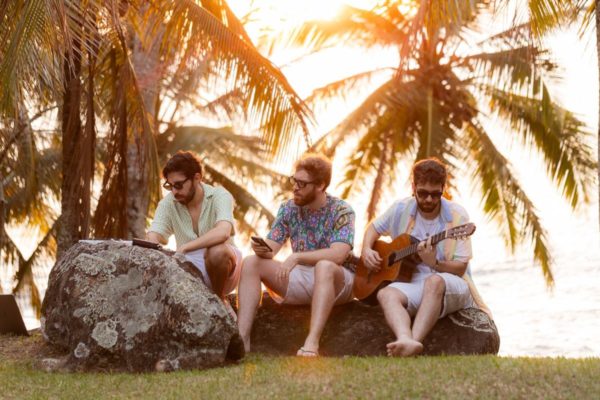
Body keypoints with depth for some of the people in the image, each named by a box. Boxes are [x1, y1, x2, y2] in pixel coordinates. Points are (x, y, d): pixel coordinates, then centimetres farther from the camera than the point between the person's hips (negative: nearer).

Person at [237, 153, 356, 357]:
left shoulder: (341, 211, -11)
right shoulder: (288, 209, 4)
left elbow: (338, 254, -25)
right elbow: (271, 247, 0)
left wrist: (296, 257, -35)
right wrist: (263, 250, -25)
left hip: (335, 281, -5)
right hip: (299, 280, 5)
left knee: (324, 266, -39)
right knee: (251, 263, -14)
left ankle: (312, 343, -49)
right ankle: (242, 337, -25)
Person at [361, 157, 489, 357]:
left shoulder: (457, 216, -5)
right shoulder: (401, 209, 4)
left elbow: (460, 268, -6)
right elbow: (374, 228, 23)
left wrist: (434, 263, -26)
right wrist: (366, 250, 2)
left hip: (452, 289, -3)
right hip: (413, 283, 3)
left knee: (434, 281, -39)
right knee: (386, 294, -31)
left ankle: (415, 339, -55)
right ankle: (406, 341, -59)